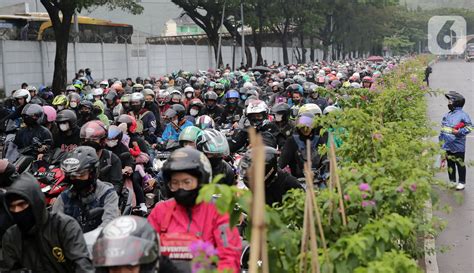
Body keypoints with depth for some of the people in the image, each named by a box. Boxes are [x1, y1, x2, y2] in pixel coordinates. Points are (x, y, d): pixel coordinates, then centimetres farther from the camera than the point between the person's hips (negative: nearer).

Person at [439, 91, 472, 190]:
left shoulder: (462, 114, -9)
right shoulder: (447, 115, 14)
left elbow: (469, 127, -14)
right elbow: (442, 129, 20)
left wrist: (459, 132, -23)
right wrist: (441, 140, 17)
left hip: (458, 146, -7)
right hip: (448, 145, 7)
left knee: (460, 164, 3)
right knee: (450, 163, 14)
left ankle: (462, 182, 13)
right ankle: (452, 181, 26)